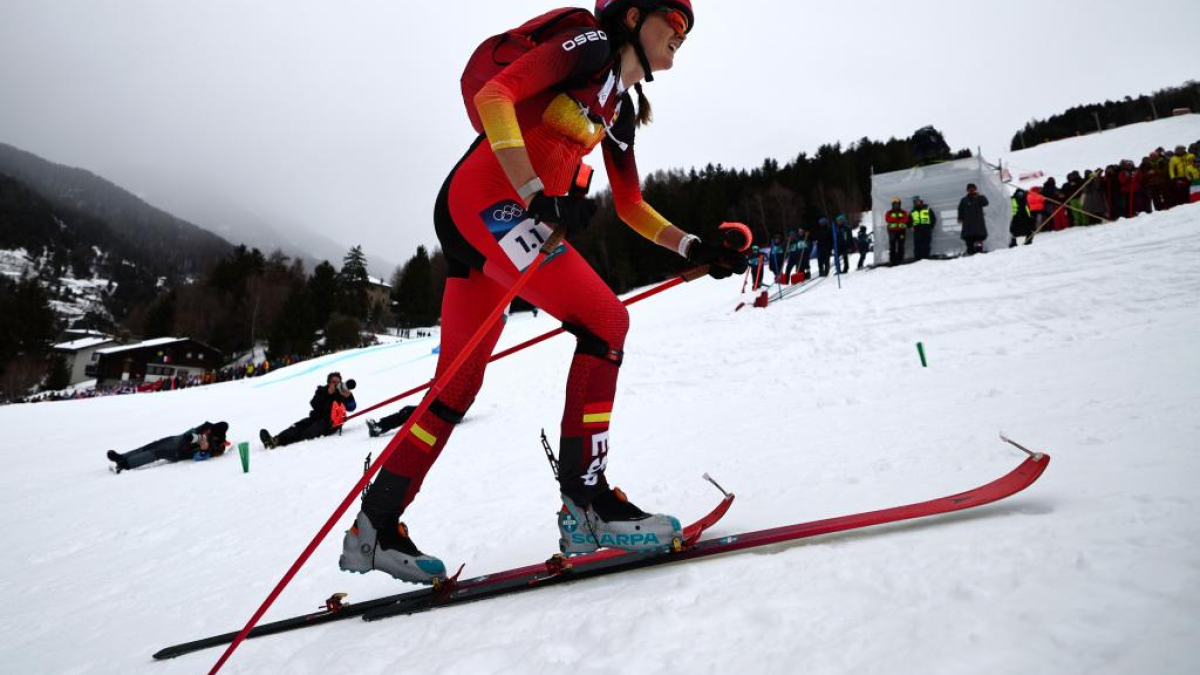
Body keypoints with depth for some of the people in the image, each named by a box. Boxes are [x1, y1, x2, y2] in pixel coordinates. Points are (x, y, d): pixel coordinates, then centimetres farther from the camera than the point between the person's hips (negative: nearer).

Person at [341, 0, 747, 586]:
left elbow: (630, 207, 26)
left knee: (458, 386, 7)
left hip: (492, 218, 9)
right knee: (606, 321, -15)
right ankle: (585, 502, -12)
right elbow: (493, 95, -15)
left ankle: (375, 529, 14)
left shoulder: (622, 109, 22)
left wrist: (693, 249, 14)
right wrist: (536, 193, -25)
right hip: (485, 197, -9)